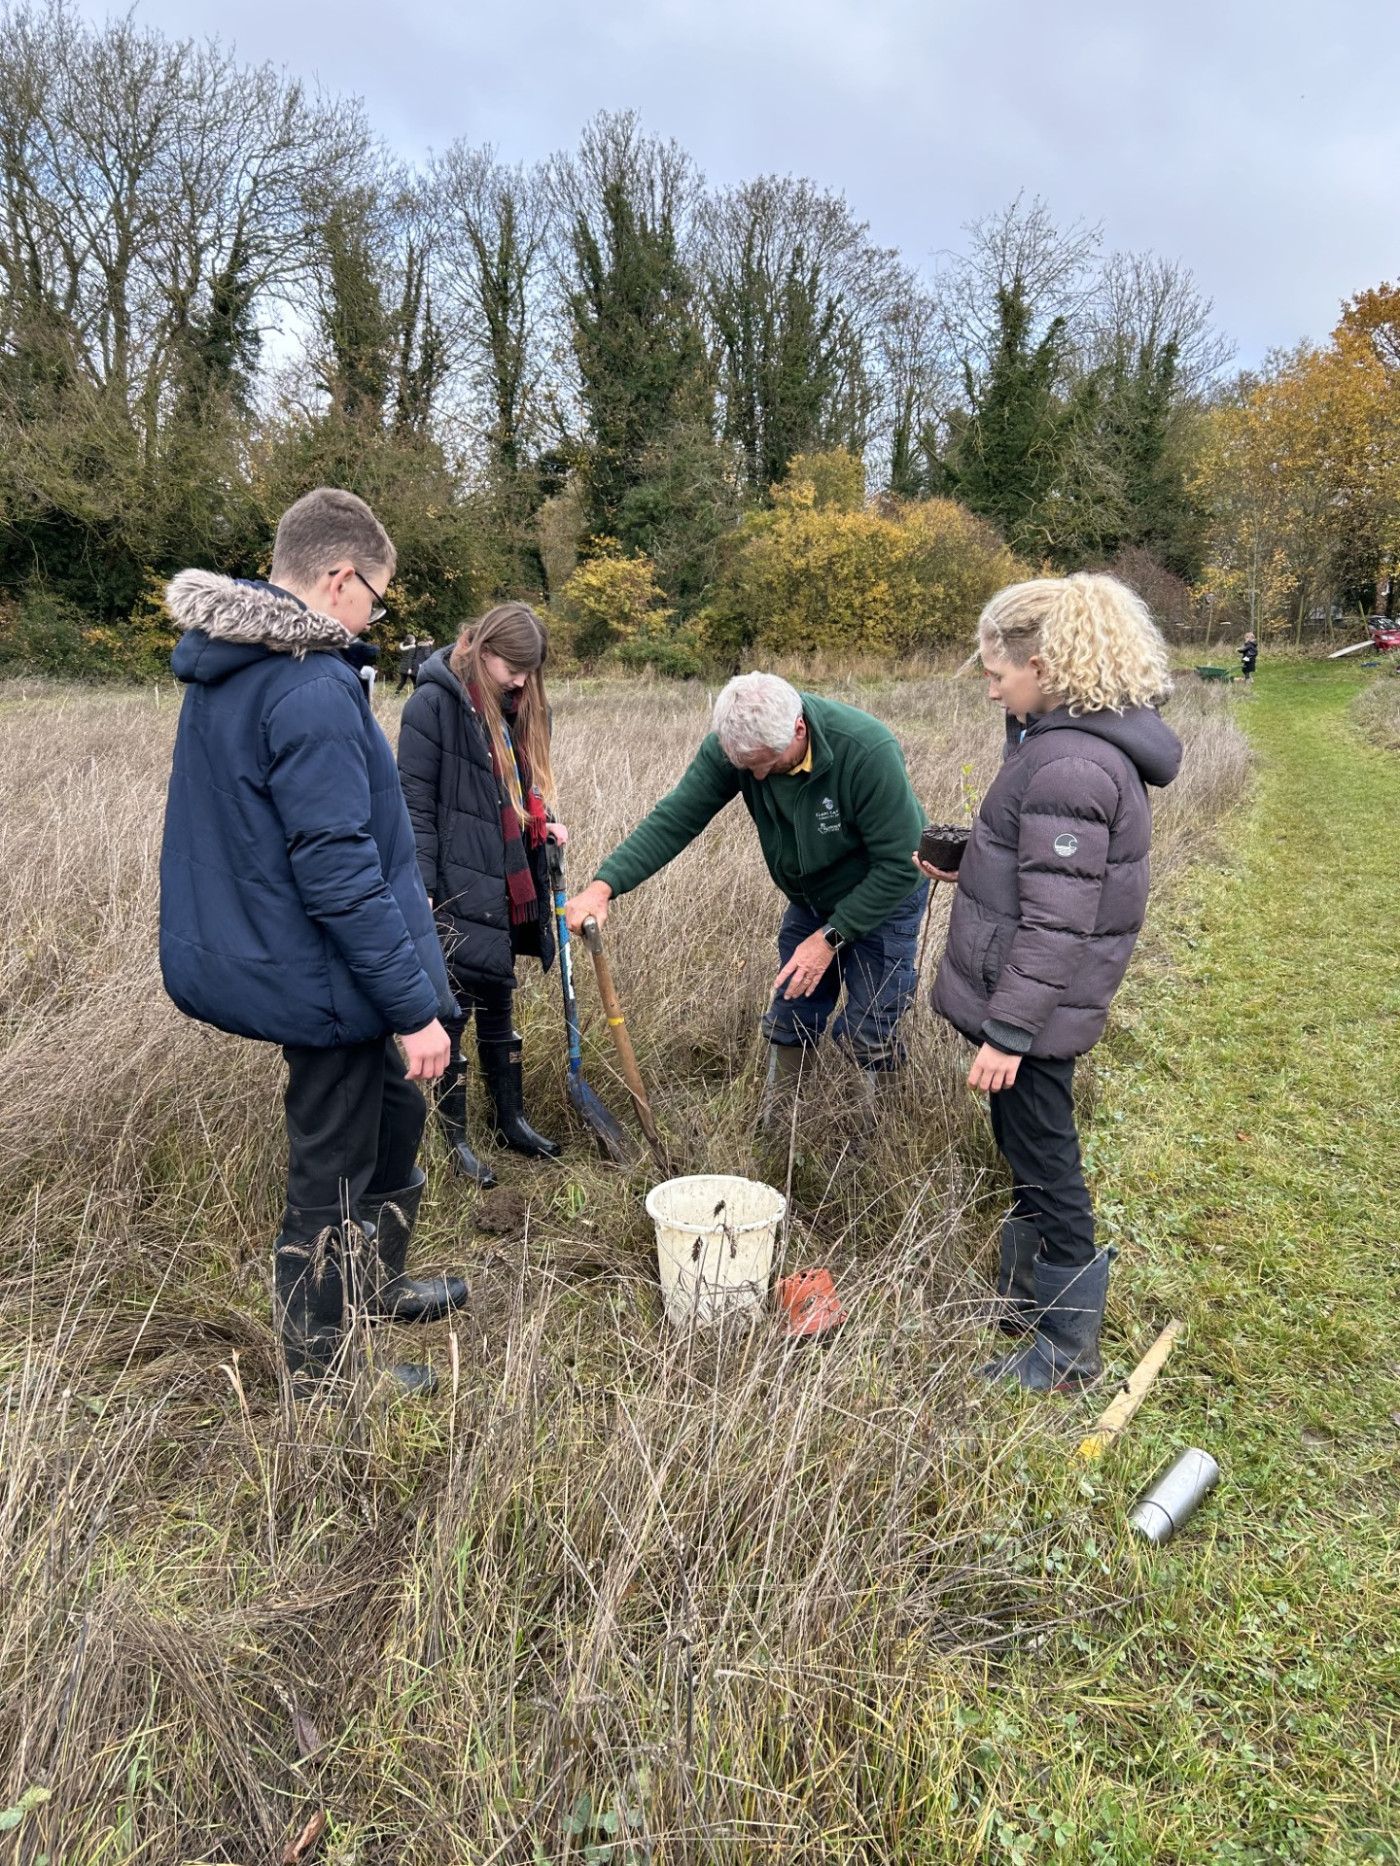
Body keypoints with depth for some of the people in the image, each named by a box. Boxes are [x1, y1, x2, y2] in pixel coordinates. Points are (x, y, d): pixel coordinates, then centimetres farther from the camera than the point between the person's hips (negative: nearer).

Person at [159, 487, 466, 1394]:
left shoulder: (221, 667, 8)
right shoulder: (313, 689, -24)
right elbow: (338, 873, -27)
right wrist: (415, 1007, -21)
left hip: (255, 953, 9)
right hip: (324, 978, -9)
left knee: (393, 1108, 26)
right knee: (331, 1178, 8)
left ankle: (374, 1285, 45)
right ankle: (319, 1377, 28)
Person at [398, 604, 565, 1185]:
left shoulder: (520, 706, 11)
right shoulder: (434, 702, -11)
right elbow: (415, 803, -13)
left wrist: (544, 823, 2)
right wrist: (420, 888, -17)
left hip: (506, 886, 7)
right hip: (457, 888, -7)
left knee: (498, 1003, 17)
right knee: (455, 1006, 1)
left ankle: (511, 1120, 31)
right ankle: (455, 1140, 15)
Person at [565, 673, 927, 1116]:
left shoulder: (868, 752, -36)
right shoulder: (729, 746, -24)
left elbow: (897, 865, -28)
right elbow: (673, 819, -23)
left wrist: (831, 937, -26)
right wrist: (604, 885, -35)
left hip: (880, 899, -4)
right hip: (809, 899, 5)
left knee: (867, 1037, -2)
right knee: (789, 1027, 13)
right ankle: (773, 1133, 31)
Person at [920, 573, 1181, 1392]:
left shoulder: (1069, 765, -24)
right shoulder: (1084, 738, 8)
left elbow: (1057, 923, -25)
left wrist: (1008, 1030, -22)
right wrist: (970, 864, 12)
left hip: (1036, 1003, -10)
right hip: (1035, 996, 10)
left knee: (1046, 1164, 4)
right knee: (1031, 1154, 22)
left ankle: (1068, 1353, 22)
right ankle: (1027, 1301, 41)